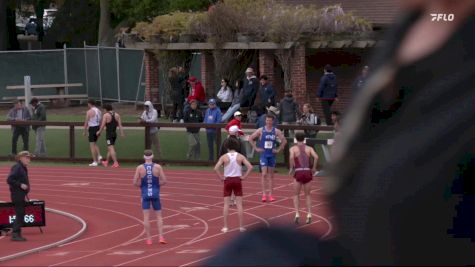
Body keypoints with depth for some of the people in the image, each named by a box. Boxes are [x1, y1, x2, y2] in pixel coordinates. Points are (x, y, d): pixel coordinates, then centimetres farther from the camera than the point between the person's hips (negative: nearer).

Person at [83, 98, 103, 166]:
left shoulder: (89, 112, -13)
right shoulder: (99, 111, 9)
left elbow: (86, 122, -11)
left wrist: (84, 131, -3)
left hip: (92, 128, -7)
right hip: (98, 128, 7)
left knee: (92, 145, -1)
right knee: (95, 143, 24)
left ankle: (95, 162, -2)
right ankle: (99, 156, 4)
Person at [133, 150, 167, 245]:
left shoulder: (140, 168, -6)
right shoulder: (158, 167, -6)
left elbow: (135, 182, -7)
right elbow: (164, 181, -7)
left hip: (145, 194, 0)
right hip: (155, 194, 0)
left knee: (146, 217, 3)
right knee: (159, 216, 10)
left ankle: (148, 239, 4)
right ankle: (161, 237, 0)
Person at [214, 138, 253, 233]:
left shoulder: (224, 157, -4)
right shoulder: (240, 157, -2)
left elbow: (216, 168, -15)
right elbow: (250, 167, -10)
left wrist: (221, 178, -4)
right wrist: (244, 177, -2)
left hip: (227, 180, 0)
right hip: (237, 180, 0)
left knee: (226, 204, 4)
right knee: (239, 204, 4)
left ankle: (225, 226, 1)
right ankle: (241, 226, 3)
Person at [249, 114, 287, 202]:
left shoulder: (276, 131, 1)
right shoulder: (261, 130, -3)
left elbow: (284, 141, 9)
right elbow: (250, 138, 0)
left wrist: (278, 150, 2)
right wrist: (256, 148, -4)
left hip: (272, 155, 2)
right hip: (263, 154, -2)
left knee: (271, 175, 7)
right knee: (264, 174, -11)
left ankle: (270, 194, 9)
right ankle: (264, 194, -10)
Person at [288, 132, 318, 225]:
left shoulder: (292, 149, 6)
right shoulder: (309, 148, 11)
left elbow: (291, 157, -16)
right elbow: (316, 157, -7)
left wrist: (291, 168, -4)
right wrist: (314, 168, 4)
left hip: (298, 173, -2)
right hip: (308, 172, 2)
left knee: (296, 195, 13)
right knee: (307, 195, 16)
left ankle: (297, 214, -3)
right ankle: (309, 215, 2)